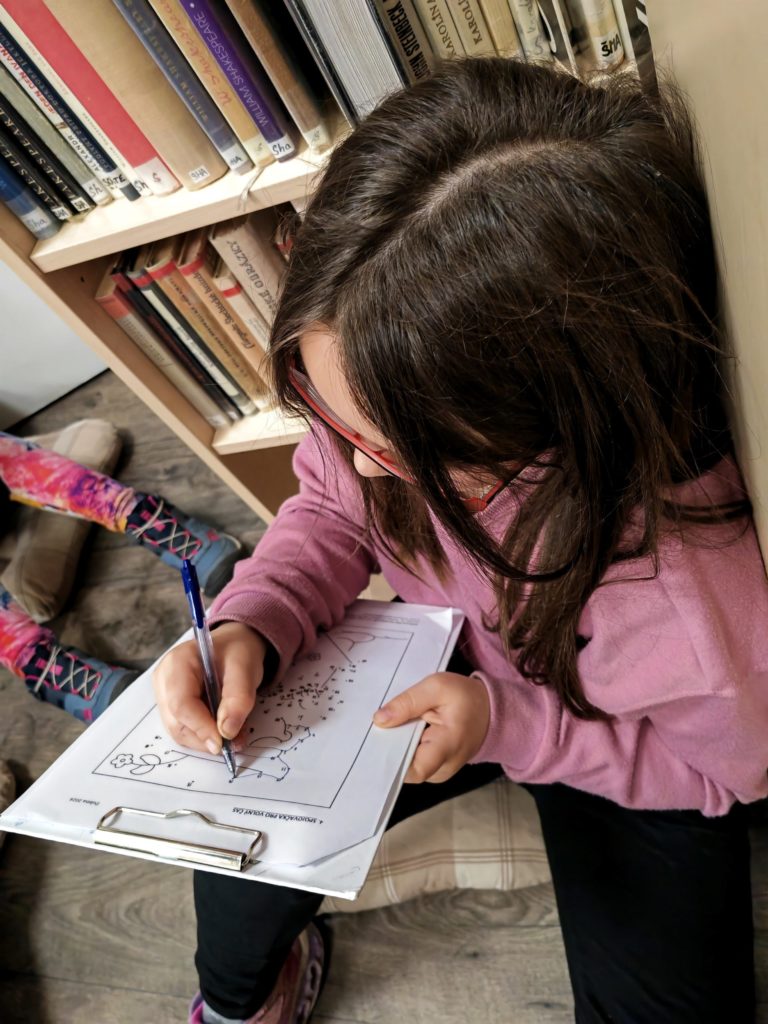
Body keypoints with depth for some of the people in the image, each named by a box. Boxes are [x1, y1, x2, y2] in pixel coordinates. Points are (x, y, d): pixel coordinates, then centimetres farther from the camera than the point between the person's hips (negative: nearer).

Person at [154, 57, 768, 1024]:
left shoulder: (688, 592, -39)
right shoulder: (386, 389, -27)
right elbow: (328, 511, -7)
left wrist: (509, 723, -30)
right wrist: (248, 625, -26)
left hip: (627, 744, -1)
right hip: (452, 666, 3)